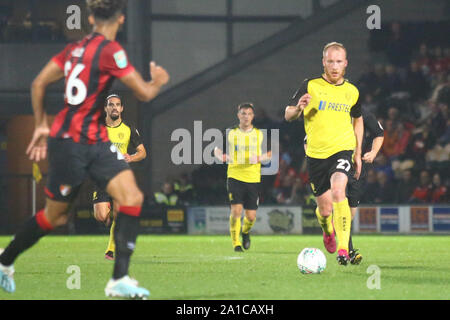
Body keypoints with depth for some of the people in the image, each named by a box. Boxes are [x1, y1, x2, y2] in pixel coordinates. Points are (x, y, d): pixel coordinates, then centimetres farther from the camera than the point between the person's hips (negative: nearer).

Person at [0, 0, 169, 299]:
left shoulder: (75, 48, 8)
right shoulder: (109, 50, -16)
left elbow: (39, 83, 16)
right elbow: (144, 93, -12)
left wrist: (41, 125, 24)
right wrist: (157, 81, 10)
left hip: (95, 140, 8)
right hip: (70, 142, -8)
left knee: (132, 197, -8)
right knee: (54, 215, 8)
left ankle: (119, 279, -11)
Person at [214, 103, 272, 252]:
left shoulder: (260, 134, 6)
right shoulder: (230, 133, 3)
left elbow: (269, 154, 13)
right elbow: (217, 150, 13)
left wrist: (259, 158, -9)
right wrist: (222, 157, -11)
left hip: (253, 178, 1)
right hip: (235, 176, -1)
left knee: (251, 216, 0)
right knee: (236, 210, -15)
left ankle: (246, 232, 34)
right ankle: (236, 243, -2)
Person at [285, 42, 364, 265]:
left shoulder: (352, 92, 7)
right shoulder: (310, 86, -1)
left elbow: (357, 119, 23)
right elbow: (288, 115, 0)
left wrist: (358, 152, 18)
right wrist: (298, 108, -24)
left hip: (342, 149, 0)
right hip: (316, 153, 0)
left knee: (338, 191, -27)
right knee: (325, 209, 2)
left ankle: (343, 248, -27)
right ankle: (328, 231, 40)